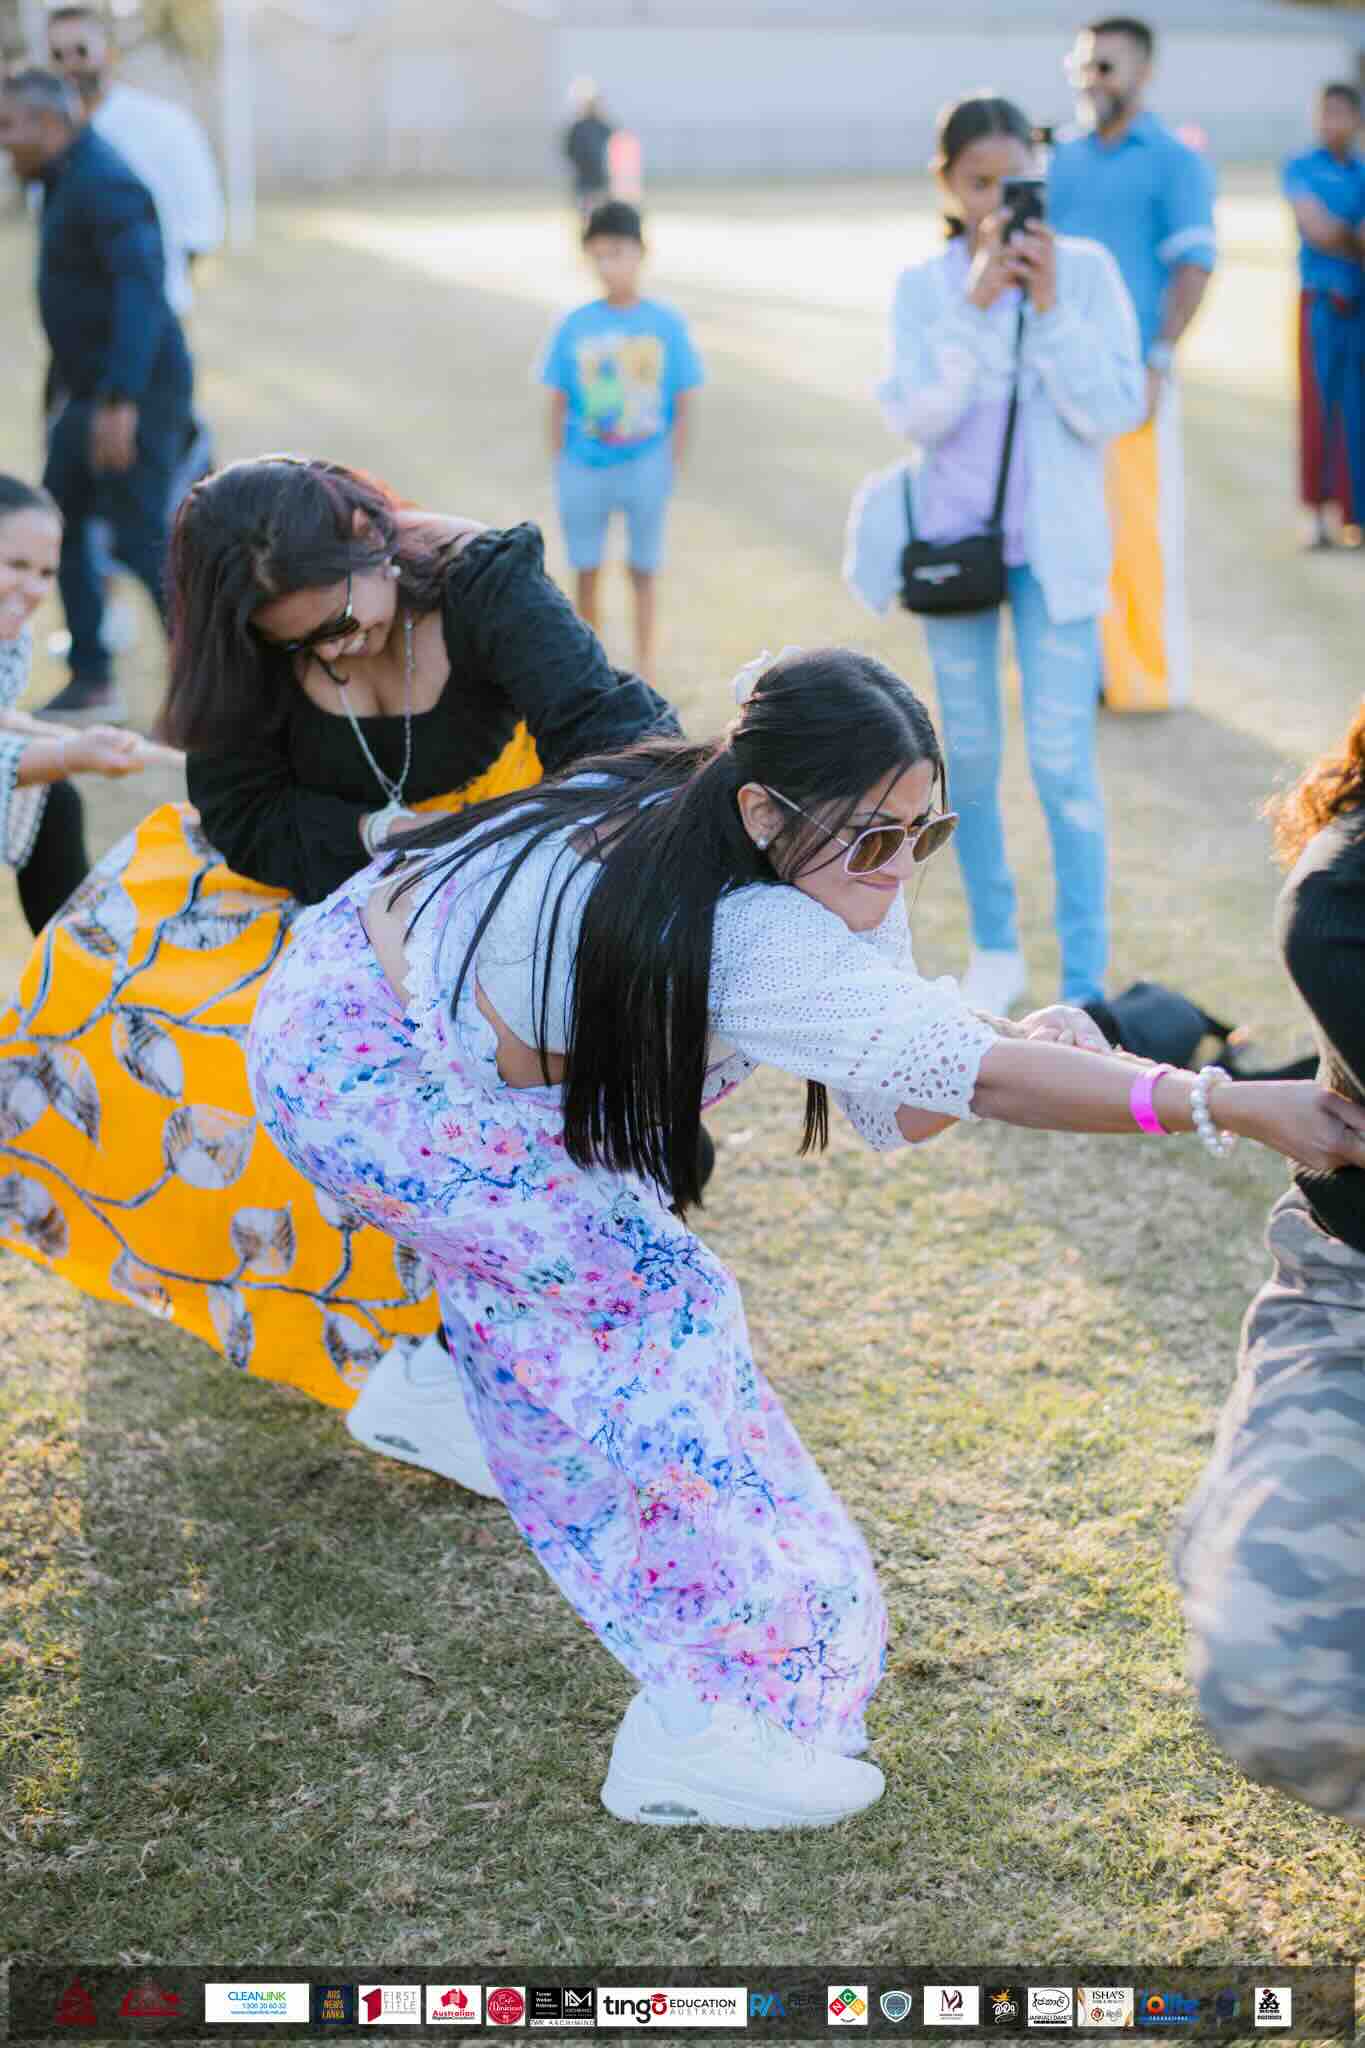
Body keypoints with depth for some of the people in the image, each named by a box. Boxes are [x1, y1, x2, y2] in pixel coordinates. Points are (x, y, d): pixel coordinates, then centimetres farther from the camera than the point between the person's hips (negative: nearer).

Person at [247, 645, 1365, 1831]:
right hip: (354, 1068, -9)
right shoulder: (754, 938, -35)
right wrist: (1230, 1105, -39)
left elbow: (902, 1110, -8)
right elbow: (976, 1078, -37)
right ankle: (702, 1732, -9)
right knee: (655, 1308, -11)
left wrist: (1026, 1046, -26)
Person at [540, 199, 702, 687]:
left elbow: (683, 403, -1)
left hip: (644, 467, -1)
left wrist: (672, 466, -4)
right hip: (584, 468, 1)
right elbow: (558, 401, 1)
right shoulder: (574, 326, -5)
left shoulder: (667, 324, -7)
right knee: (586, 571, 12)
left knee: (643, 571, 10)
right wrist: (559, 467, -1)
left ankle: (644, 670, 22)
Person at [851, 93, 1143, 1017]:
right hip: (954, 538, 2)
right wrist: (976, 302, -19)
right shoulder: (924, 287, 0)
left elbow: (1115, 414, -10)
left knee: (1063, 763, -7)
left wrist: (1048, 307, -18)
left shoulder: (1085, 271, -4)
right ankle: (995, 948, 27)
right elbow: (917, 417, -12)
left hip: (1053, 543, -2)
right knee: (970, 754, 11)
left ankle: (1084, 986, -2)